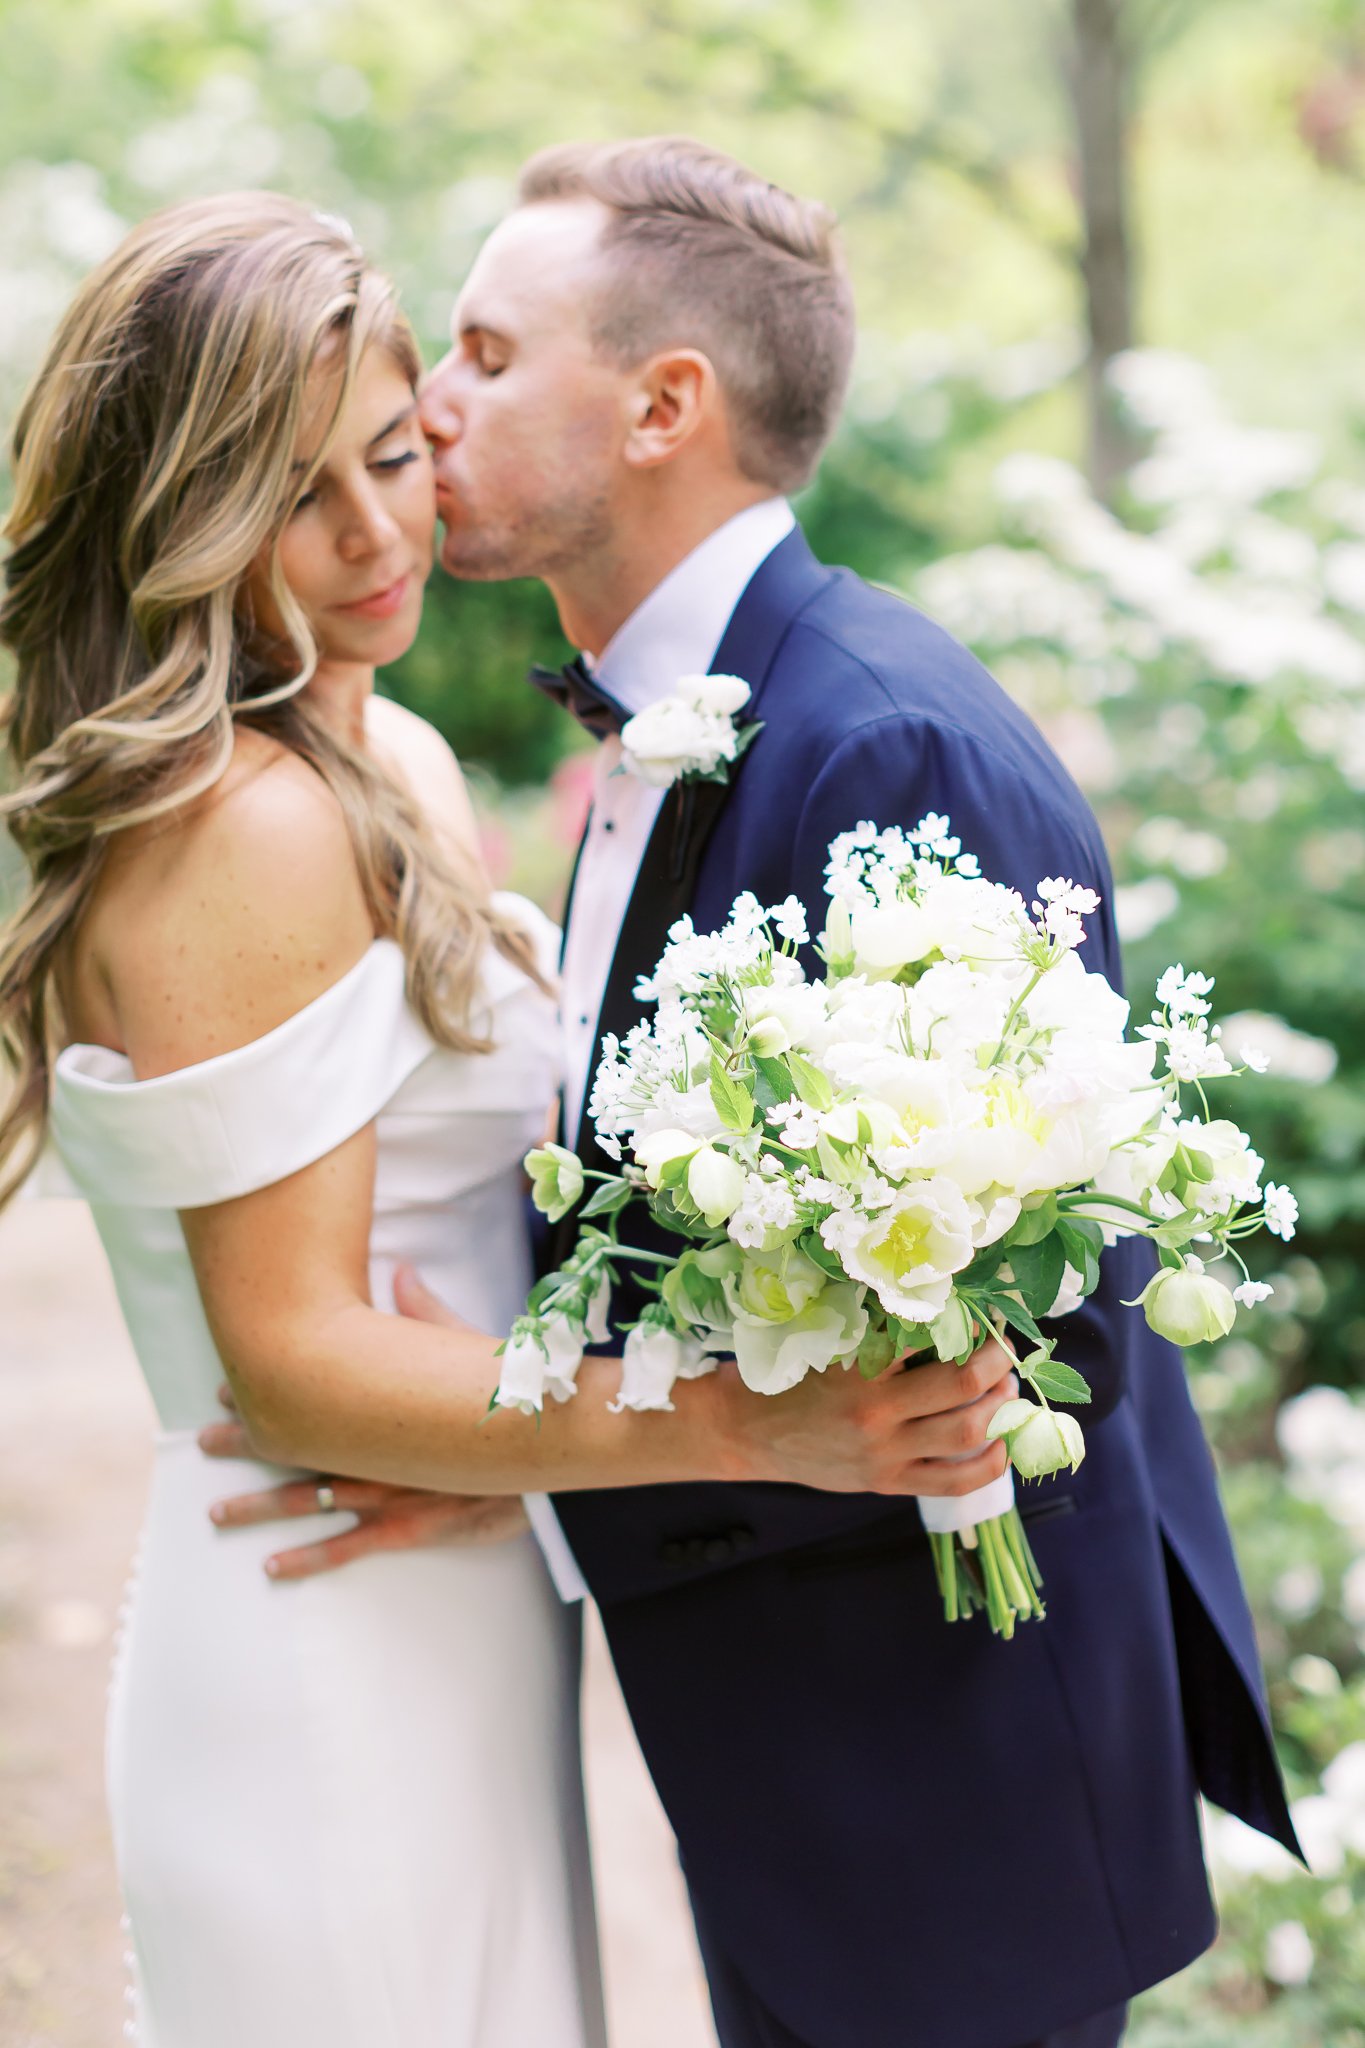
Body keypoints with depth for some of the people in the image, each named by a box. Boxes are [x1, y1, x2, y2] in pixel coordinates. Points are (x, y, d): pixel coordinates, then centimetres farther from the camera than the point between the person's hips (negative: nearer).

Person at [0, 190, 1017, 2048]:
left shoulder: (398, 764, 7)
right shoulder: (240, 829, -22)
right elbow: (293, 1360, -24)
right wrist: (755, 1424, -29)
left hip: (461, 1638, 9)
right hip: (336, 1689, -9)